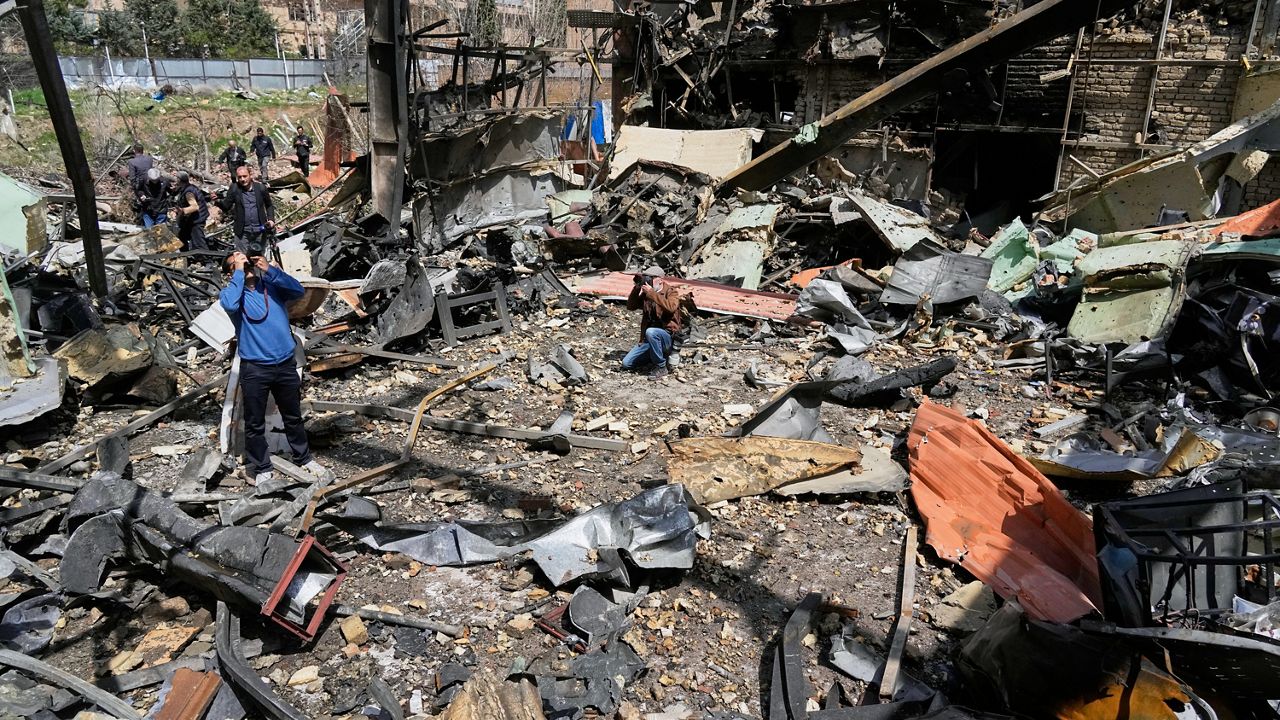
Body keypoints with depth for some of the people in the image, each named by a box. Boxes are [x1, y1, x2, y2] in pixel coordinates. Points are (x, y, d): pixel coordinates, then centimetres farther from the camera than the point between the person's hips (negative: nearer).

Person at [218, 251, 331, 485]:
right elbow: (229, 304, -25)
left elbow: (297, 290, -11)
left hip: (286, 364, 3)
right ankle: (261, 469, 24)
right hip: (254, 369, -3)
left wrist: (269, 269, -15)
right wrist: (239, 273, -15)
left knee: (293, 417, 19)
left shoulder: (272, 285, 5)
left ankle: (304, 459, 35)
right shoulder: (231, 292, -2)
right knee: (255, 424, 8)